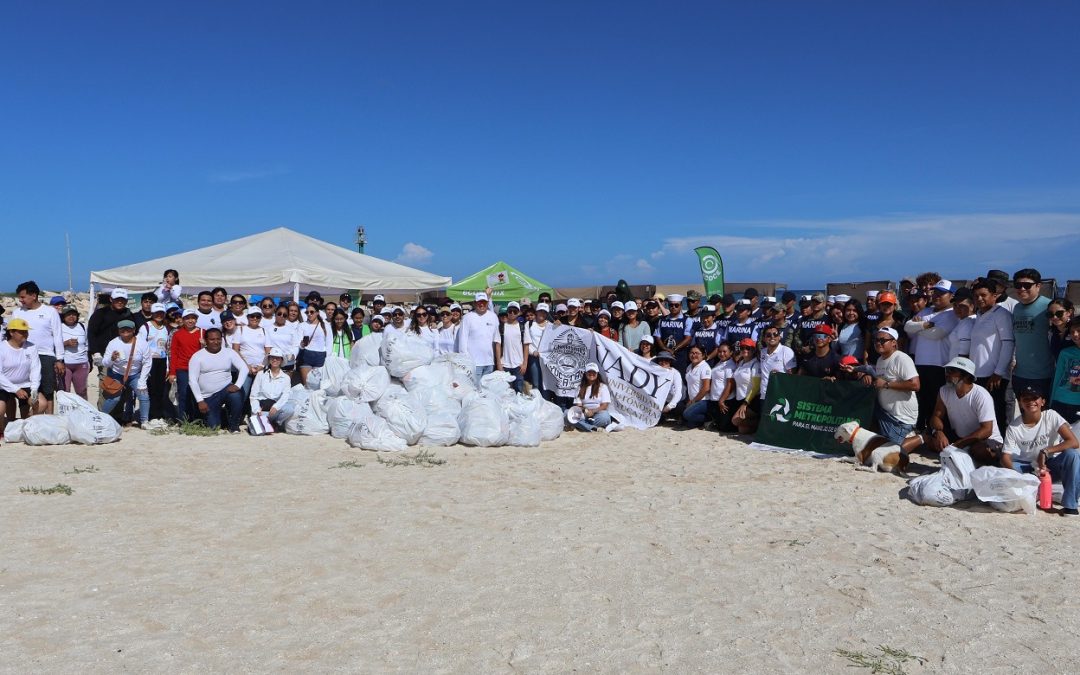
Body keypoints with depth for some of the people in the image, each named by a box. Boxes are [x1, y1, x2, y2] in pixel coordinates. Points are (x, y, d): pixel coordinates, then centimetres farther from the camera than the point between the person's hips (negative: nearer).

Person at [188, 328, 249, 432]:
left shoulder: (229, 352, 0)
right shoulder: (197, 356, -4)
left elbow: (244, 368, -7)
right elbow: (193, 380, -7)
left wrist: (238, 385, -25)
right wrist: (200, 401, -14)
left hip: (226, 389, 0)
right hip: (207, 397, 0)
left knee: (236, 396, -34)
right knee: (213, 427, -7)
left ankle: (234, 425, -9)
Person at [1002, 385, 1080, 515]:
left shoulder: (1051, 416, -11)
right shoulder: (1013, 427, -10)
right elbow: (1005, 458, -13)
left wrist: (1045, 451, -28)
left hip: (1050, 466, 0)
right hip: (1027, 469, 0)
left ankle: (1069, 504, -22)